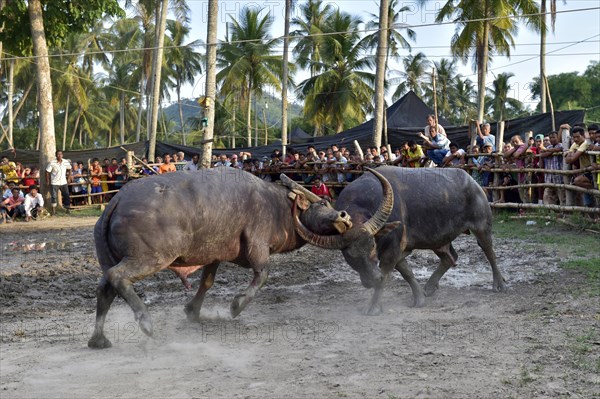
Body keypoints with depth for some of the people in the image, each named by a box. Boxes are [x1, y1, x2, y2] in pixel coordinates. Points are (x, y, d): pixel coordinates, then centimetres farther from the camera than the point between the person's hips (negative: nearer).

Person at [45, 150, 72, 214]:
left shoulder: (66, 162, -4)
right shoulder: (52, 163, -13)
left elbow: (69, 169, 14)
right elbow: (47, 172, -7)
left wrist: (69, 178, 8)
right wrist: (47, 181, -8)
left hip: (64, 182, 3)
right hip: (54, 183, -3)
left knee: (66, 196, 4)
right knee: (54, 197, -2)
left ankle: (67, 209, 18)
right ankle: (53, 210, 7)